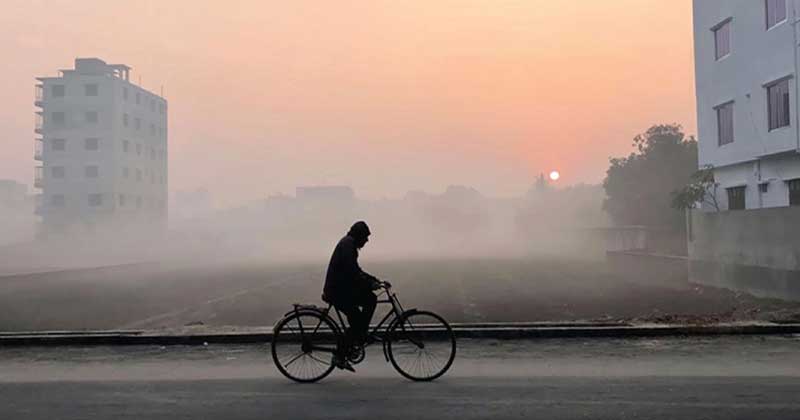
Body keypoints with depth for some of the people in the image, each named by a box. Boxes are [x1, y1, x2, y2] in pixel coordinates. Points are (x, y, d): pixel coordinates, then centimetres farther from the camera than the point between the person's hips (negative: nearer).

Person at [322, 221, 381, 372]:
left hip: (344, 288, 10)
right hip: (337, 291, -10)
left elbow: (356, 271, 24)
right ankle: (340, 357, 0)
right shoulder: (347, 243, -13)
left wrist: (375, 280, 15)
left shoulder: (350, 244, 18)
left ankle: (360, 336, 10)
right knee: (357, 321, -9)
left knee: (371, 299, 4)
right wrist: (370, 284, -23)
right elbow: (352, 272, -24)